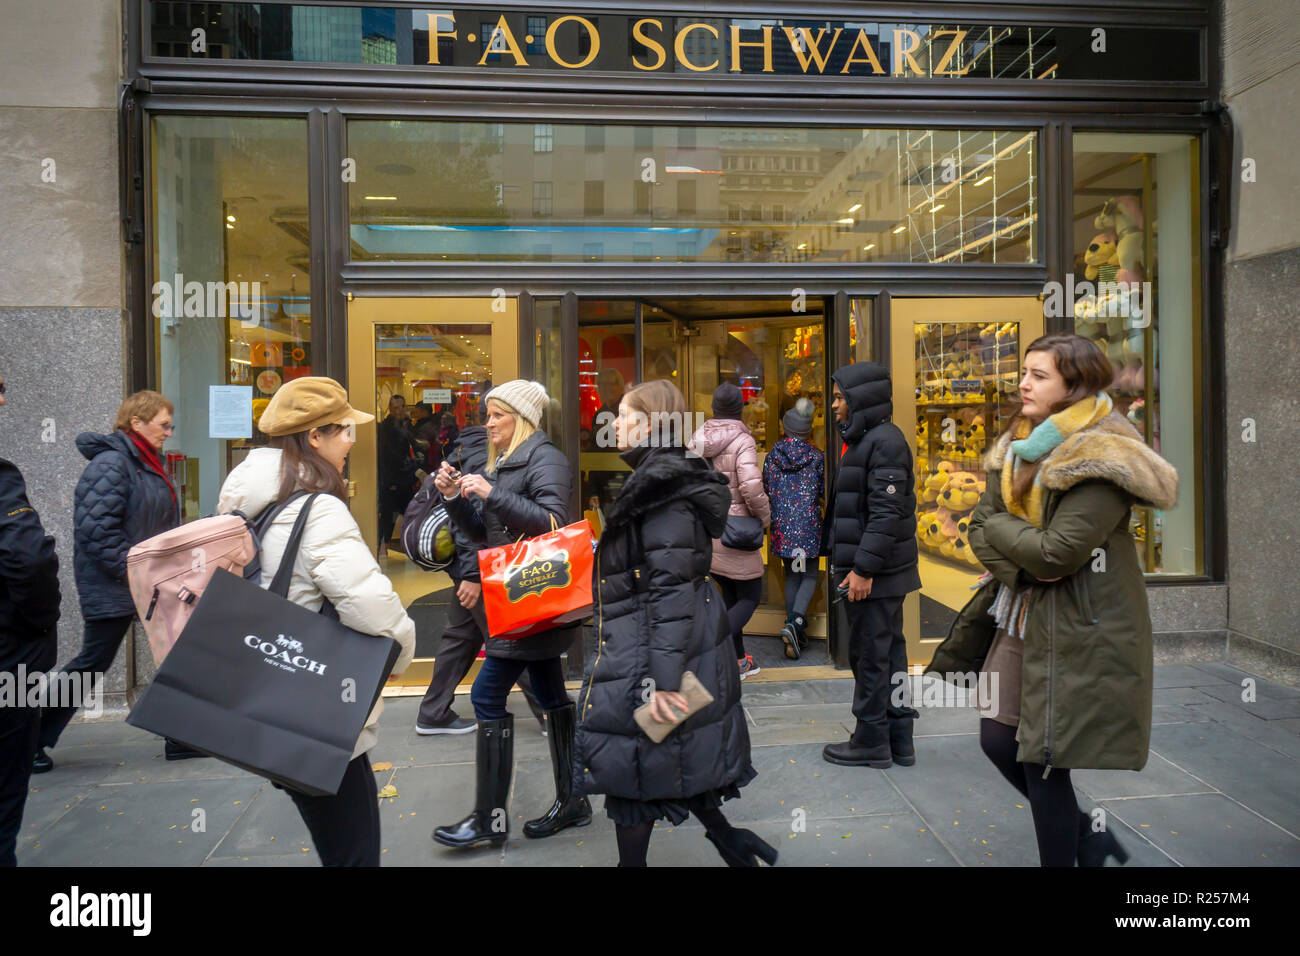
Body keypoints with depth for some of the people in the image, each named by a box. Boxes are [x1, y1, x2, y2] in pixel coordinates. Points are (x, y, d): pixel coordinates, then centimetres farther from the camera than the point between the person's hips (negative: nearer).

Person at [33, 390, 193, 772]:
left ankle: (182, 739, 18)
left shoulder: (148, 464, 13)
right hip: (112, 587, -9)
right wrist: (132, 569, -23)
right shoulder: (111, 463, -18)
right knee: (93, 662, 3)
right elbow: (96, 528, -25)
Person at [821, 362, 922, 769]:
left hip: (874, 572, -10)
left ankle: (871, 740, 10)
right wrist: (853, 563, 22)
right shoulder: (864, 441, 16)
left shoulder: (884, 442, -16)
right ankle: (898, 739, 24)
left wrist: (863, 568, -24)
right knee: (889, 651, 14)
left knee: (869, 653, -1)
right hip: (882, 572, 10)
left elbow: (887, 513, -22)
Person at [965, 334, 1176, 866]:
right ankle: (1085, 833, 34)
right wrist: (1020, 566, -13)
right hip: (1022, 616, 8)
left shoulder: (1101, 459, -17)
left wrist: (1000, 527, -7)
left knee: (1042, 761, -1)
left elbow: (1056, 552, -23)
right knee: (997, 742, 11)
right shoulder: (1019, 445, 9)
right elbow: (980, 526, 4)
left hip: (1079, 628, -8)